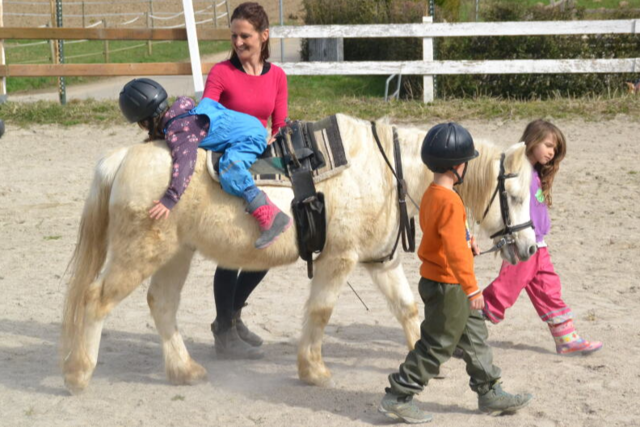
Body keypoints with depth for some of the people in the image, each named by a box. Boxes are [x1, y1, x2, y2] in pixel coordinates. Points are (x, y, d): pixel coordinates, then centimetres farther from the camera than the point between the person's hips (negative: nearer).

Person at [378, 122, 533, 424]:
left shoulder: (431, 195, 7)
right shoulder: (449, 201, -24)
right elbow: (454, 249, -27)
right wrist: (471, 288, -25)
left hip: (437, 279, 10)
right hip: (446, 286, -10)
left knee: (475, 337, 16)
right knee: (437, 345, -1)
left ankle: (490, 394, 25)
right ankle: (398, 397, 5)